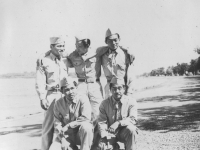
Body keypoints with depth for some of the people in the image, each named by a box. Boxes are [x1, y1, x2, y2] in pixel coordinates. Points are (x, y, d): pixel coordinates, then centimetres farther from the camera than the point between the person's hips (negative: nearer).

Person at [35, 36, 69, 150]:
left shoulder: (64, 62, 13)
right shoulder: (43, 61, -4)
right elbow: (40, 83, -8)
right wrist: (42, 98, -15)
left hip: (64, 95, 5)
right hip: (51, 95, -5)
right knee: (49, 125, -2)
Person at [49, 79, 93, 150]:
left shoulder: (83, 99, -11)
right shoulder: (58, 103, -2)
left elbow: (86, 118, -25)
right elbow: (57, 124, -2)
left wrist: (68, 126, -21)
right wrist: (63, 140, -15)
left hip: (83, 134, -3)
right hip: (67, 135, 3)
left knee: (85, 126, -36)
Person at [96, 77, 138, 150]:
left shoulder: (131, 101, -5)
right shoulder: (105, 103, -1)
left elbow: (133, 119, -16)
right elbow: (101, 122, -8)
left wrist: (118, 123, -33)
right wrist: (103, 137, -25)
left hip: (125, 132, -2)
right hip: (110, 133, 2)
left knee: (130, 129, -34)